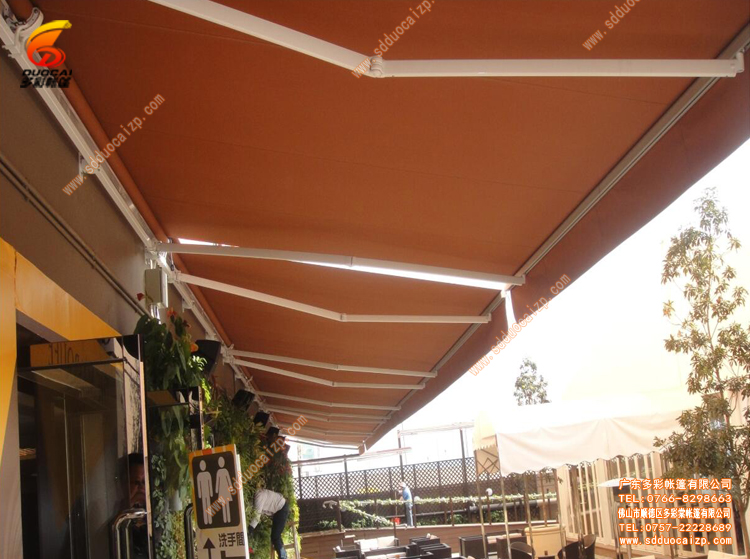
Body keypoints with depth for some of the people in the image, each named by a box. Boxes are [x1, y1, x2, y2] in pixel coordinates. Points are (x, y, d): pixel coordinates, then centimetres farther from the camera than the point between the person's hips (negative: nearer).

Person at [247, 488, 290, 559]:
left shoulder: (259, 495, -26)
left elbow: (257, 514, -31)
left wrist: (250, 529, -34)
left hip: (282, 508, -10)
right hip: (277, 510, 10)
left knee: (275, 536, -11)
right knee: (275, 536, 15)